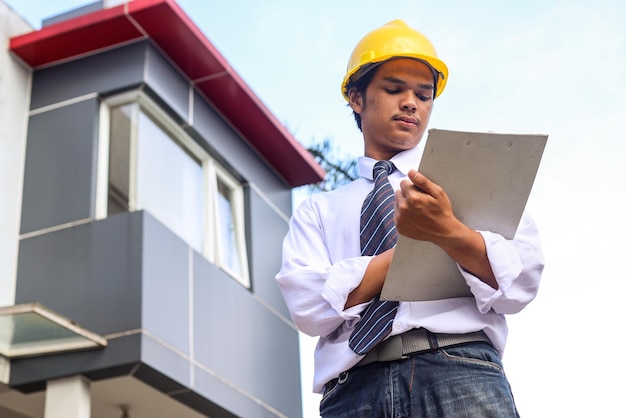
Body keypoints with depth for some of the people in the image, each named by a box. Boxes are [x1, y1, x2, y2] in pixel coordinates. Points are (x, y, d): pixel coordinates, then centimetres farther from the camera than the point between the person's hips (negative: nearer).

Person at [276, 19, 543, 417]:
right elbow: (309, 306, 1)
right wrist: (413, 240, -2)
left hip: (461, 371, 0)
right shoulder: (318, 211, 19)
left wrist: (446, 230, -13)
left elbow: (520, 284, 4)